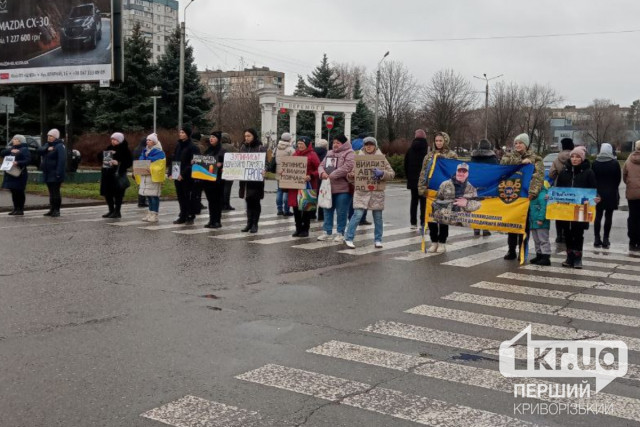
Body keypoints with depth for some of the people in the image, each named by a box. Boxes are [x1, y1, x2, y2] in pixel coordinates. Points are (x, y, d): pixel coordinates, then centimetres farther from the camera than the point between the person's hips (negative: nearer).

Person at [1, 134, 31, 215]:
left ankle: (21, 209, 0)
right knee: (13, 191, 10)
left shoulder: (24, 149, -3)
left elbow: (28, 160, -15)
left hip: (19, 174, -7)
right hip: (10, 173, 7)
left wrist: (18, 163, -28)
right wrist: (10, 150, -10)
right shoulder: (11, 148, 19)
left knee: (19, 191, -4)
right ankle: (16, 209, 17)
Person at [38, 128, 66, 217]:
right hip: (47, 173, 8)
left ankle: (57, 210, 2)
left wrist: (59, 173, -26)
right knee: (51, 192, 13)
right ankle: (52, 209, 19)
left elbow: (62, 161, -20)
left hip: (55, 175, -8)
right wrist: (47, 149, -19)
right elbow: (39, 151, 1)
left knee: (55, 192, -5)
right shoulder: (47, 145, 16)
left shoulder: (60, 146, -11)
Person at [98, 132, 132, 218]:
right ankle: (111, 210, 22)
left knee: (117, 193, -2)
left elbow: (129, 162, -11)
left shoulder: (124, 150, -6)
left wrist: (118, 163, -20)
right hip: (107, 173, 7)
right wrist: (103, 159, -1)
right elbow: (100, 157, 20)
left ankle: (117, 212, 7)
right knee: (107, 193, 9)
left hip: (118, 174, -7)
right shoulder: (108, 148, 13)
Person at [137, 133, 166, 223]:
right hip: (145, 176, 8)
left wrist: (151, 169, -26)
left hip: (154, 177, -8)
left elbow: (160, 166, -14)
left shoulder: (159, 153, -7)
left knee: (154, 195, -8)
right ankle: (150, 213, 16)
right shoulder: (145, 151, 17)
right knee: (149, 195, 10)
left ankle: (155, 215, -6)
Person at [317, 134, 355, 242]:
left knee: (341, 212, 1)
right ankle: (327, 231, 22)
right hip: (328, 188, 7)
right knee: (328, 210, 12)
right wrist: (322, 172, -9)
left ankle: (340, 233, 11)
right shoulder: (329, 153, 17)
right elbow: (322, 165, 15)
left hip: (342, 189, -7)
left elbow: (346, 167, -21)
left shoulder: (349, 154, -8)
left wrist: (331, 176, -18)